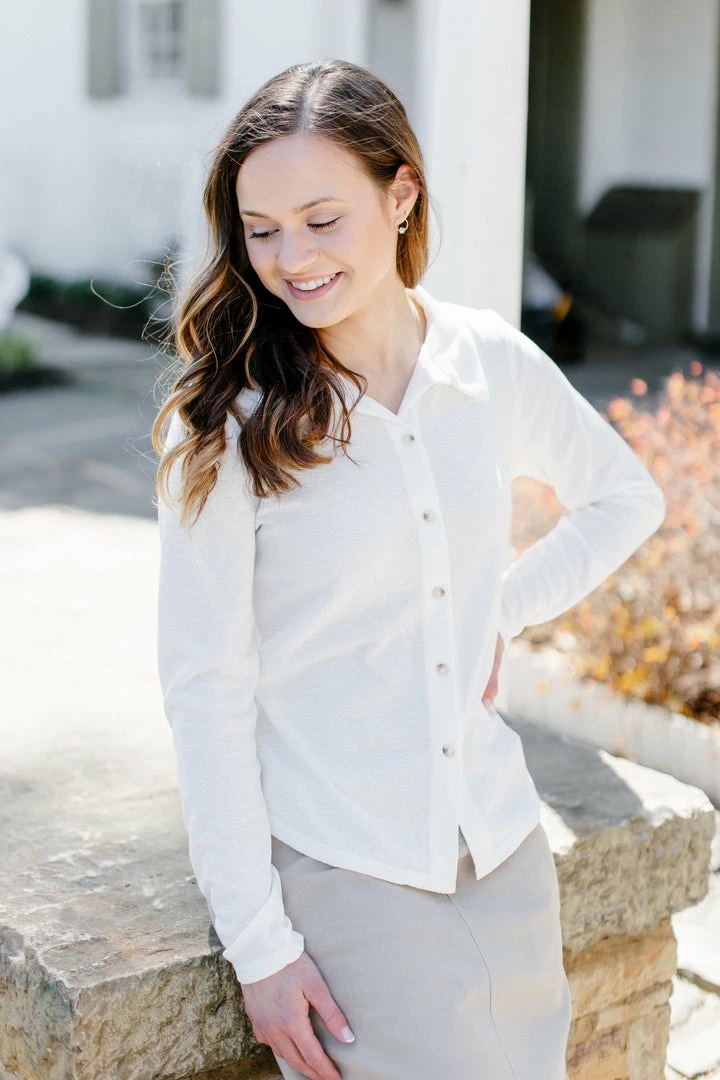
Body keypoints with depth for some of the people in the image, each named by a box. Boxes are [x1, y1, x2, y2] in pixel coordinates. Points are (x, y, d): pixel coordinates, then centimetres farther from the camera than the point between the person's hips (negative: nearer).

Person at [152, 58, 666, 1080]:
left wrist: (503, 608, 2)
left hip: (503, 851, 4)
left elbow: (627, 498, 16)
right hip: (337, 871, -3)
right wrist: (258, 944, -12)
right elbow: (204, 689, -11)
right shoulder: (229, 419, -12)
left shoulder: (493, 361, -2)